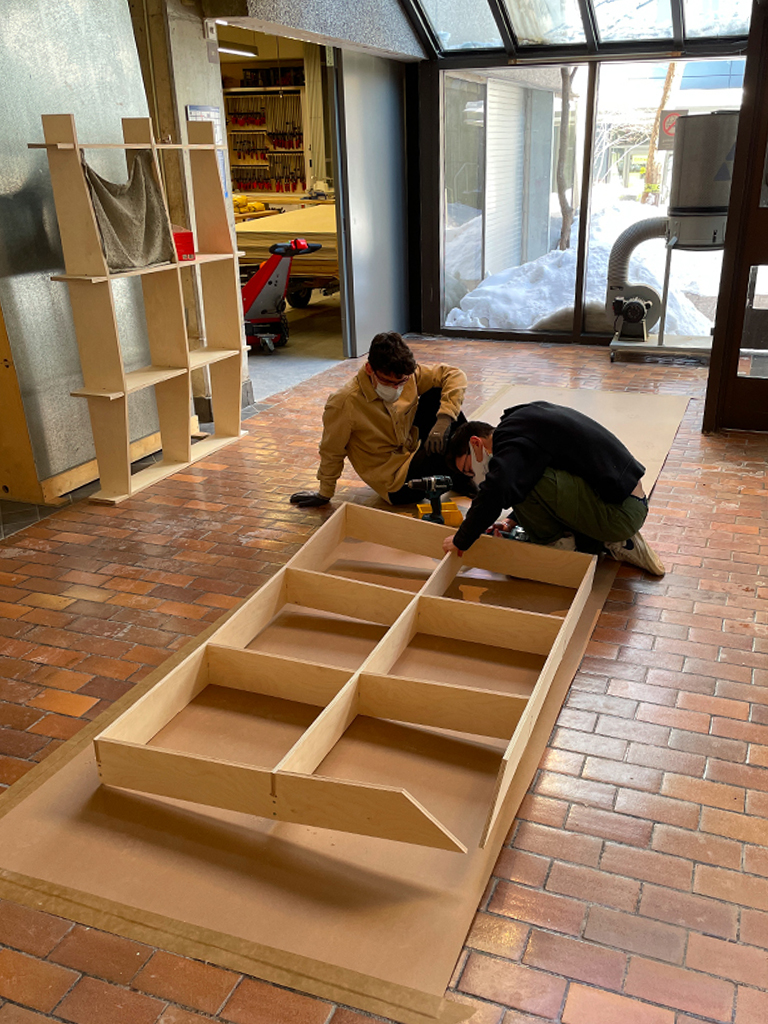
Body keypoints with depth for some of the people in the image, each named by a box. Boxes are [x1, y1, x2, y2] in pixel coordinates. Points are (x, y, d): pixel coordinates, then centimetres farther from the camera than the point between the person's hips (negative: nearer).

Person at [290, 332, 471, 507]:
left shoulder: (408, 375, -11)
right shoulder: (344, 404, -25)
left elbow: (454, 375, -5)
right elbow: (332, 453, -12)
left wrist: (444, 418, -22)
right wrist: (324, 494, 2)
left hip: (414, 452, 6)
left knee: (437, 393, -10)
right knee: (448, 447, -28)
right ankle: (463, 480, 8)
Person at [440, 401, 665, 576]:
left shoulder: (511, 437, -15)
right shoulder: (524, 418, 17)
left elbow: (495, 492, -32)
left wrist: (461, 540, -19)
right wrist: (514, 521, 21)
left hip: (620, 513, -10)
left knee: (523, 477, -20)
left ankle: (559, 547, 0)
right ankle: (616, 544, 13)